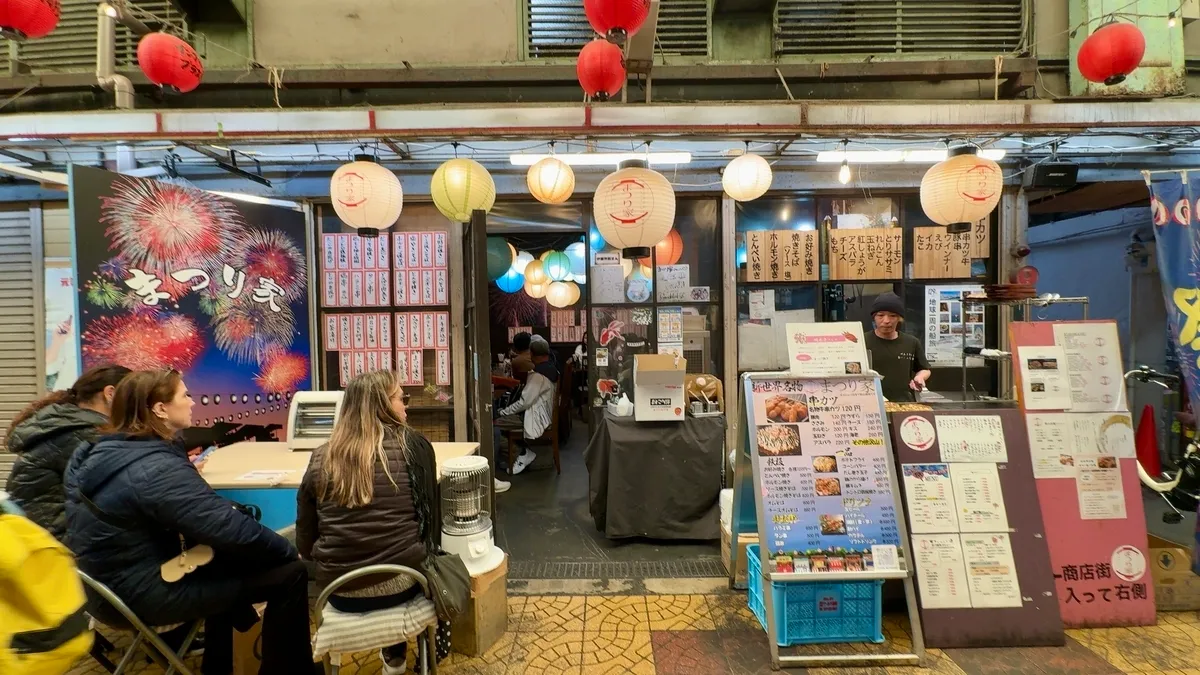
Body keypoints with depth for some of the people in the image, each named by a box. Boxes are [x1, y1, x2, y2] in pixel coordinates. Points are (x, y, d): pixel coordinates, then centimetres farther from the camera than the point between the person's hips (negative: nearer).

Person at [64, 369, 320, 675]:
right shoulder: (157, 468, -27)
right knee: (291, 573, -11)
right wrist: (288, 549, -16)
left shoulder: (102, 451, 2)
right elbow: (229, 528, -30)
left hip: (107, 586, 10)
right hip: (140, 595, -10)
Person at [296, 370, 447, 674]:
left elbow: (305, 545, 5)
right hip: (402, 583, -2)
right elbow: (430, 515, 3)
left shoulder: (320, 459, -3)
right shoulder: (414, 444, -9)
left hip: (340, 592, 3)